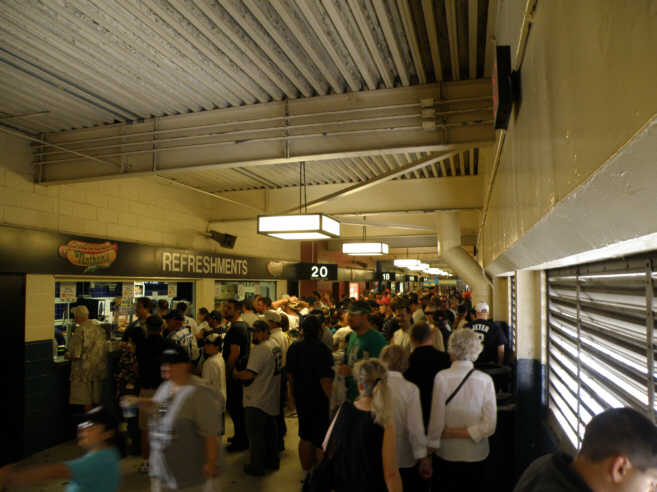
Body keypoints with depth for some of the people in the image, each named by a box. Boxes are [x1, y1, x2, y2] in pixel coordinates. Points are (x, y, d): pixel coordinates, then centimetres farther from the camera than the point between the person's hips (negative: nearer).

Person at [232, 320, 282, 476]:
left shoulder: (259, 349, -22)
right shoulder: (275, 346, 6)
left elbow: (249, 374, -26)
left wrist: (235, 374, -8)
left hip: (257, 401, -9)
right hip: (272, 398, 9)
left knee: (256, 434, 4)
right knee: (271, 430, 20)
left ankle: (257, 466, 14)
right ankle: (273, 460, 32)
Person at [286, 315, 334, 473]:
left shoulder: (293, 348, -1)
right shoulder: (321, 350, -20)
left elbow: (290, 376, 9)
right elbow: (325, 380, -23)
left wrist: (292, 397, 21)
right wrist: (332, 401, -13)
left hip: (301, 398, 6)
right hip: (319, 400, -6)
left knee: (305, 436, 20)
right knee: (322, 439, 5)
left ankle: (306, 468, 34)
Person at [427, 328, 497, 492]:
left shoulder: (441, 377, -16)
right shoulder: (485, 380, -12)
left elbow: (436, 420, -12)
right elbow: (489, 426, -12)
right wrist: (463, 432, -6)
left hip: (447, 454, -1)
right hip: (476, 454, 1)